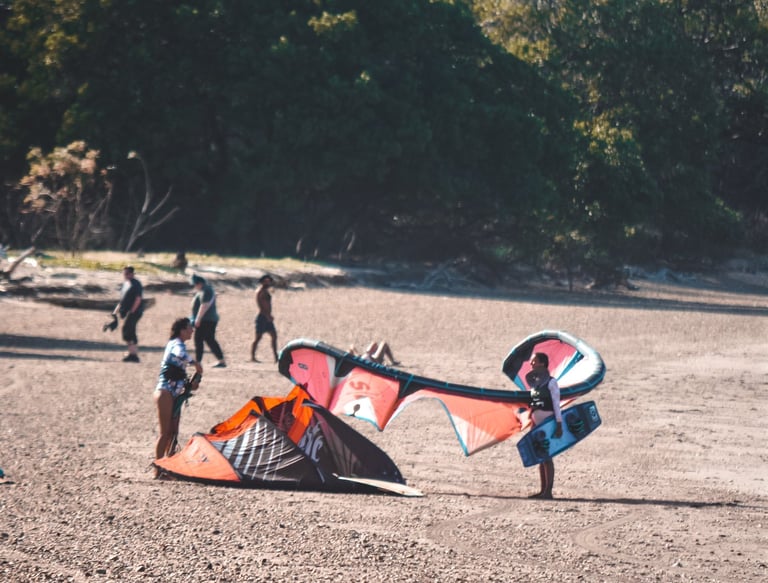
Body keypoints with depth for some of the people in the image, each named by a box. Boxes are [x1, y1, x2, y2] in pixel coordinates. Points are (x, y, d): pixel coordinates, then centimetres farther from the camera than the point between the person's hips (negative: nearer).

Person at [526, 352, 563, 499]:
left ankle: (548, 491, -6)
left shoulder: (550, 382, -9)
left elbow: (556, 404, -12)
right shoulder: (534, 382, 13)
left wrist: (559, 425, -16)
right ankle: (543, 490, 14)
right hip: (536, 424, 8)